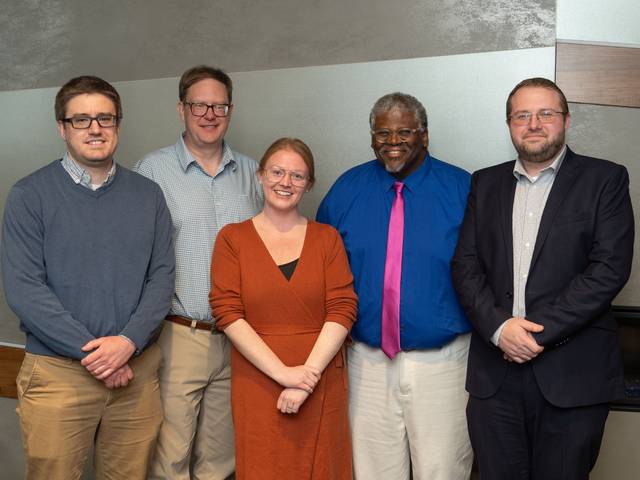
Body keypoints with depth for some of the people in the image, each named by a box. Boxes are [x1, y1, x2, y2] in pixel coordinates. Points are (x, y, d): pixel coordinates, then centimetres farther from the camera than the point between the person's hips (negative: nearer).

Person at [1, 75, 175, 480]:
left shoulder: (148, 195, 5)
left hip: (137, 368, 3)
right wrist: (92, 352, -14)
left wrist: (128, 342, -14)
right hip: (58, 371, -2)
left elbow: (162, 277, 1)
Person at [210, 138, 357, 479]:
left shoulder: (327, 238, 5)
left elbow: (342, 309, -2)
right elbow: (227, 312, -6)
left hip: (321, 382, 1)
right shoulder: (232, 238, 2)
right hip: (257, 380, -1)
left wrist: (308, 374, -13)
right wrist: (283, 373, -13)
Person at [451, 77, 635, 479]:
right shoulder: (485, 183, 11)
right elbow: (466, 264, 4)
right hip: (495, 373, 3)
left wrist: (540, 332, -14)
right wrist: (499, 326, -12)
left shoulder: (605, 179, 1)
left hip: (572, 374, -2)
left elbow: (610, 267, -9)